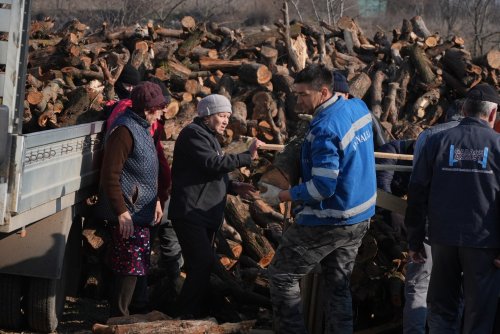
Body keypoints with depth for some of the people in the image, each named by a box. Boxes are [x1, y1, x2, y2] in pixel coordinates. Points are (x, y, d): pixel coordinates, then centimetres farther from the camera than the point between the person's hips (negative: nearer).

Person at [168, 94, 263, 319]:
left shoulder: (208, 136, 24)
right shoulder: (194, 134, -9)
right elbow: (214, 164, -22)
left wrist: (235, 187, 11)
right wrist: (248, 156, -20)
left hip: (206, 215, 11)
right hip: (190, 213, -11)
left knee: (201, 266, 10)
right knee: (203, 264, -18)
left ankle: (198, 314, 14)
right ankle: (188, 316, -15)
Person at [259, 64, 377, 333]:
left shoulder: (324, 129, -23)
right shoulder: (359, 107, 3)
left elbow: (322, 187, -26)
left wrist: (281, 196, -16)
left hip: (328, 222, -8)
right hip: (360, 219, 8)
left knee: (281, 277, 5)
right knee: (338, 286, 15)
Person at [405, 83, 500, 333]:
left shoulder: (437, 142, 1)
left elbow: (417, 194, 1)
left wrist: (415, 240, 9)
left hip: (443, 239, 2)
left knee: (441, 309, 14)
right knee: (479, 314, 8)